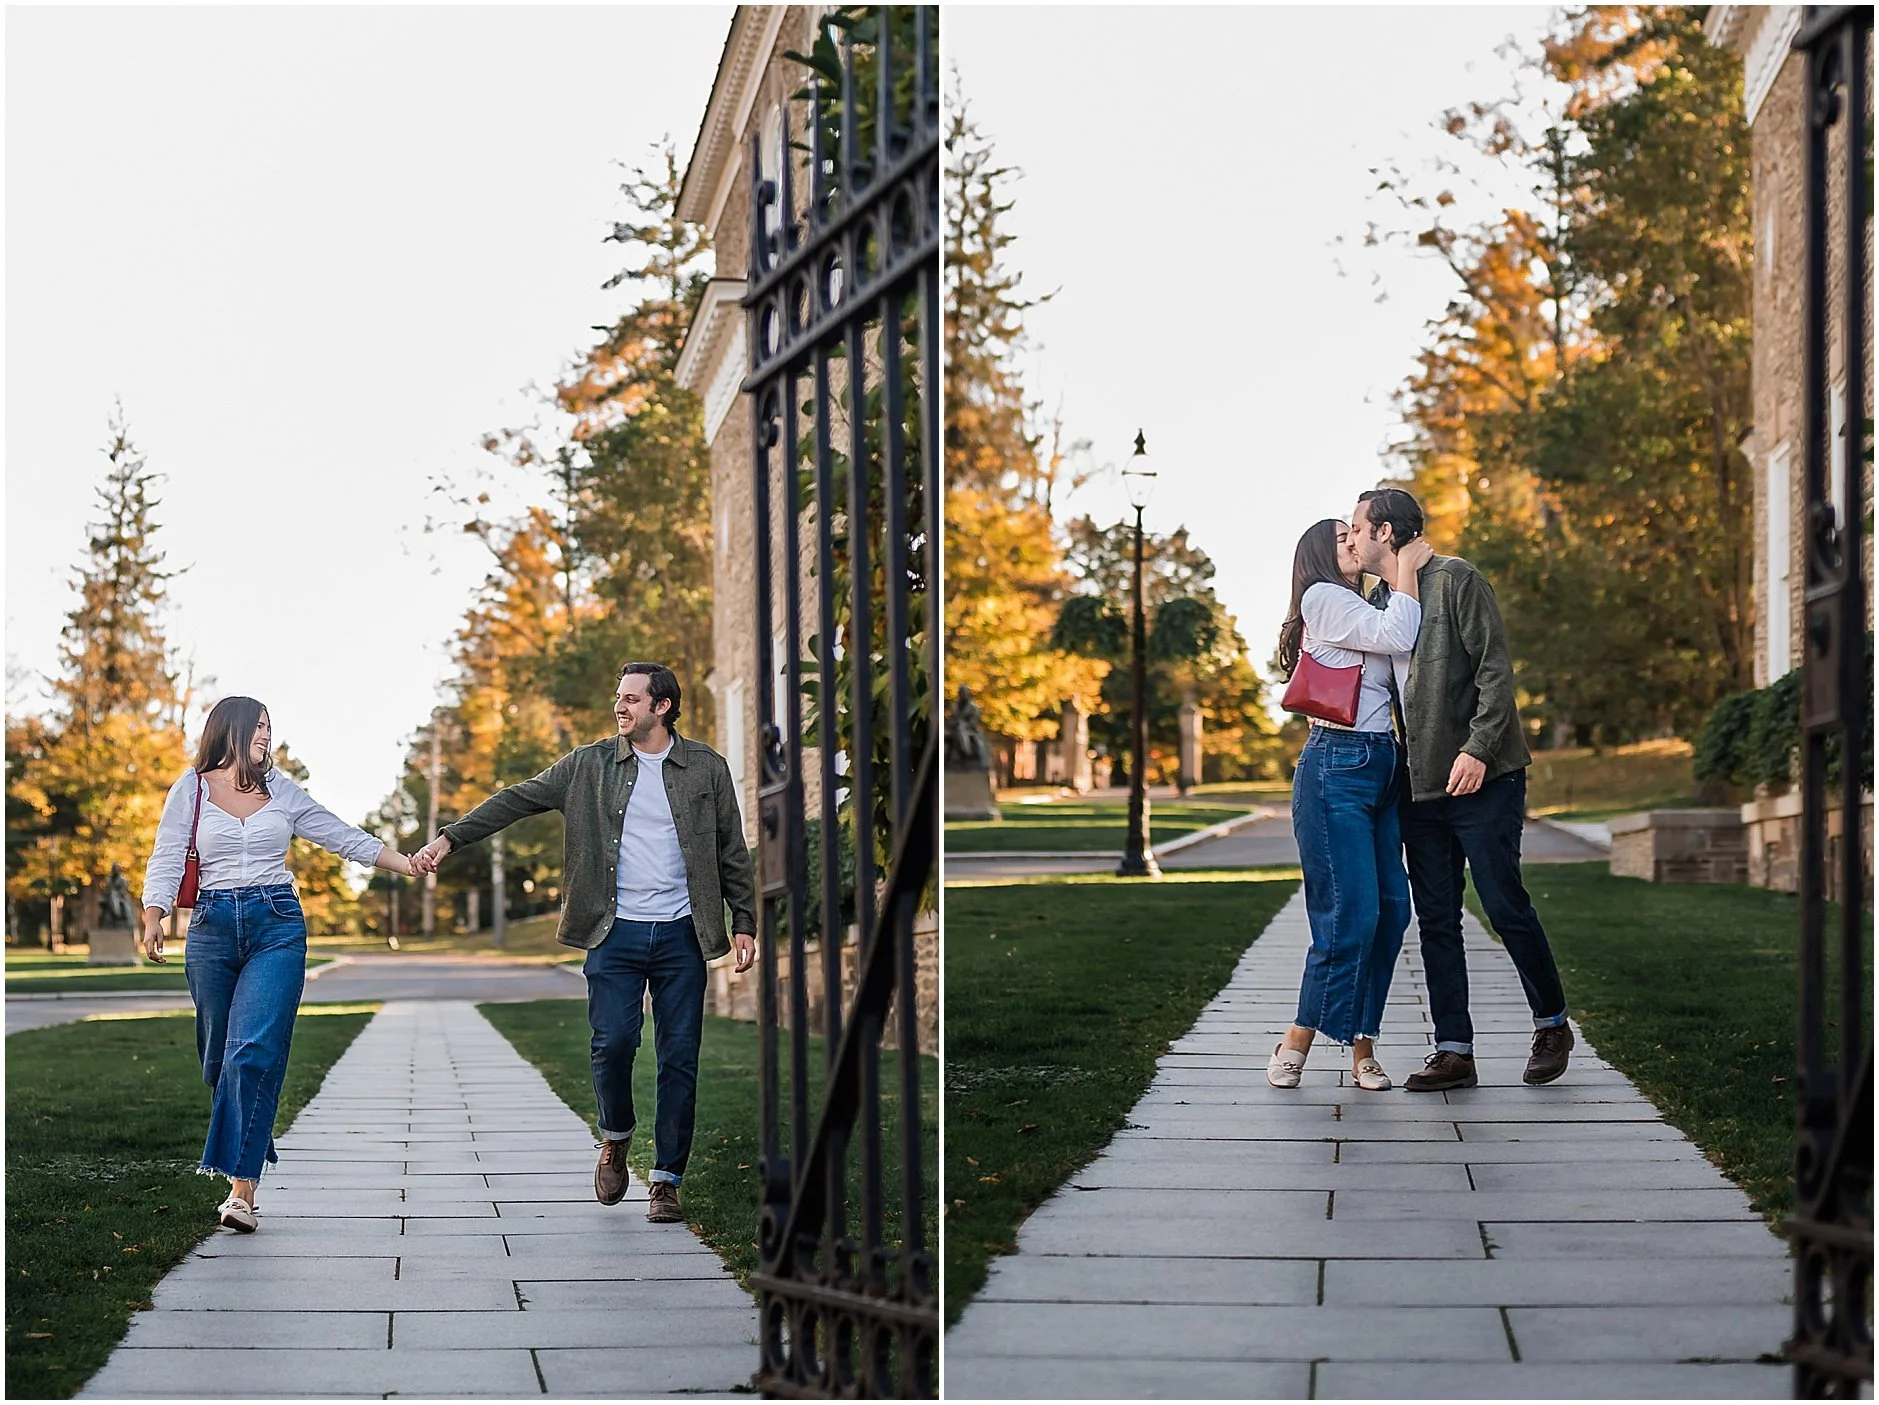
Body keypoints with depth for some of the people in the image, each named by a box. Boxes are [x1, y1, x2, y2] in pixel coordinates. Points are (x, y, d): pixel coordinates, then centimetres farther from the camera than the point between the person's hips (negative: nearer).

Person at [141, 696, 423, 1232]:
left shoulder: (282, 791, 13)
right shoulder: (192, 790, 8)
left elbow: (345, 838, 16)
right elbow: (167, 859, 2)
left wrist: (410, 864, 9)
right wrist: (153, 919, -13)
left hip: (277, 926, 0)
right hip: (212, 927, 0)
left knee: (255, 1053, -15)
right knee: (219, 1057, 4)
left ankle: (242, 1189, -20)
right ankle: (239, 1163, 22)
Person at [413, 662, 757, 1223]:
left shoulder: (706, 768, 6)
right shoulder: (589, 765, 6)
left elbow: (731, 852, 10)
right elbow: (517, 799, 4)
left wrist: (744, 923, 4)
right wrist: (449, 838, -5)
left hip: (681, 935, 0)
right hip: (615, 934, 0)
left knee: (679, 1059, -1)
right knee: (613, 1044, -12)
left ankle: (666, 1181, 7)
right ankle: (615, 1139, 17)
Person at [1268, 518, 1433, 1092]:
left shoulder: (1360, 608, 26)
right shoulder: (1323, 598, -1)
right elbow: (1397, 637, -10)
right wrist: (1407, 566, -2)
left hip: (1379, 766, 9)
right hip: (1336, 769, -9)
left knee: (1391, 909, 0)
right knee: (1350, 911, -13)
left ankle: (1362, 1048, 2)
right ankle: (1296, 1044, -5)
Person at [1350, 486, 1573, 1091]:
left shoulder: (1455, 580, -7)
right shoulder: (1379, 600, 16)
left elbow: (1495, 669, -13)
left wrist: (1478, 748, -22)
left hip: (1483, 777, -7)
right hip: (1421, 786, 7)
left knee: (1505, 905, -4)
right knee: (1435, 920, 4)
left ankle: (1552, 1025, 14)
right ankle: (1453, 1050, 6)